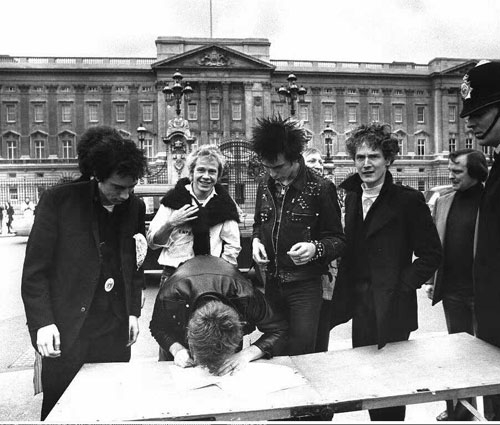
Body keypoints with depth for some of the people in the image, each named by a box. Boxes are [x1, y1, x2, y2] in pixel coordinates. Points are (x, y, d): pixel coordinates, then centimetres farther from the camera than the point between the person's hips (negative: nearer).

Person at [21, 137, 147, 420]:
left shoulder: (135, 207, 4)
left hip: (115, 331, 3)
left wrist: (134, 312, 7)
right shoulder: (59, 200, -8)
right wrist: (43, 322, -11)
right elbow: (35, 268, -6)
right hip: (67, 331, -3)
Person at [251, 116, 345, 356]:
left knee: (301, 356, -6)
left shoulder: (320, 188, -10)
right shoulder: (265, 185, 6)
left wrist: (315, 249, -25)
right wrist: (256, 240, -1)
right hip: (271, 283, 5)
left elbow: (338, 240, -4)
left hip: (305, 286, -5)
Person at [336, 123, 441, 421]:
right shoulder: (349, 198, 8)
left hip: (391, 310, -5)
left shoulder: (408, 200, -8)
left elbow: (431, 254, -7)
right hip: (359, 308, 5)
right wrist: (345, 288, 3)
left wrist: (403, 285, -12)